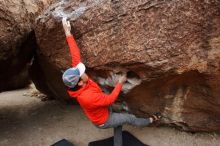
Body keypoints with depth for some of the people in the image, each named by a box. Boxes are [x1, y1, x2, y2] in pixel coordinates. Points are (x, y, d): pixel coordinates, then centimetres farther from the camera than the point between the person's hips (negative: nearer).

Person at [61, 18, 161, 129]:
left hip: (102, 111, 6)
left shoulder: (77, 80, -24)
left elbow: (76, 57, -22)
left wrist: (68, 32, -20)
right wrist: (120, 83, -21)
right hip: (104, 121, -6)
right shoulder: (88, 97, -46)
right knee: (130, 118, 12)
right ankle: (150, 120, 39)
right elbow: (110, 99, -32)